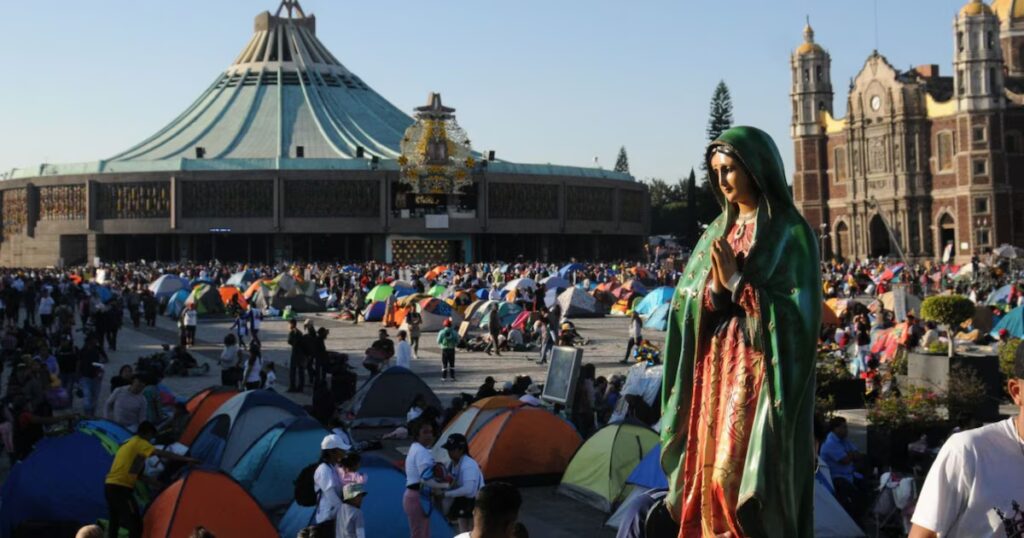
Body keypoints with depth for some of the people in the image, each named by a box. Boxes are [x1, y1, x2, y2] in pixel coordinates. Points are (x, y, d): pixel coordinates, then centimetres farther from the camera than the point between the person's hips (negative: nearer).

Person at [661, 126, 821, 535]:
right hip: (717, 370, 7)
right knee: (712, 468, 8)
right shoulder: (718, 231, 13)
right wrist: (715, 287, -11)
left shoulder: (790, 232, -7)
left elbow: (798, 311, -15)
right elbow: (689, 303, 9)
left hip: (761, 373, -7)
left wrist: (737, 282, -16)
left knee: (746, 473, -7)